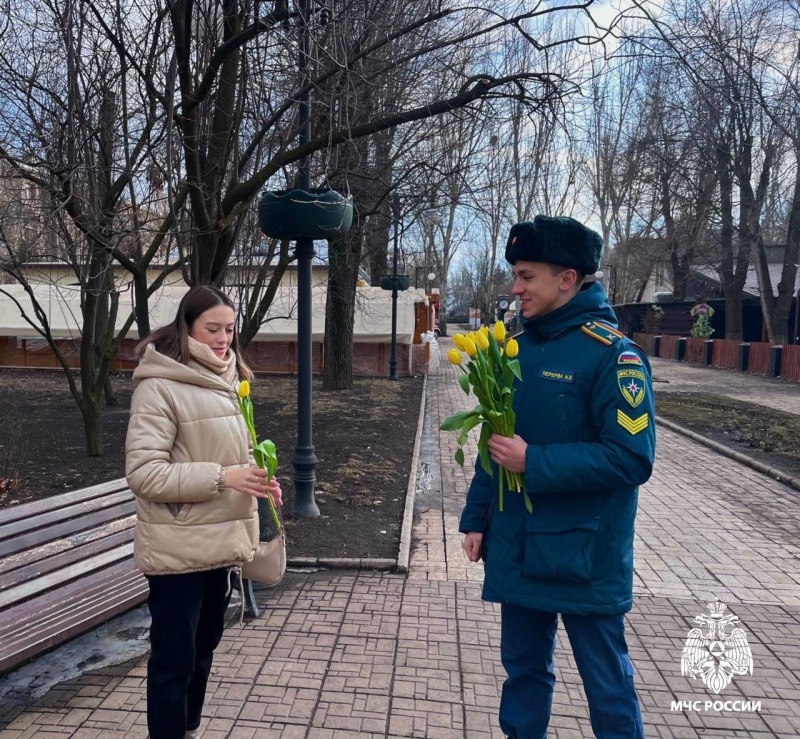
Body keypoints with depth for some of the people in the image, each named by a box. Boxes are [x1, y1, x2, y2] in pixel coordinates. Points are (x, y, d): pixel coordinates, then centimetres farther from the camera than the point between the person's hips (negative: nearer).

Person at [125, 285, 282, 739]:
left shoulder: (224, 379, 7)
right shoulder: (159, 386, -16)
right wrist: (222, 478, -27)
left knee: (204, 648, 22)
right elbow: (143, 472, -21)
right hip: (179, 549, -8)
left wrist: (258, 478, -1)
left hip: (220, 542, 8)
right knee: (174, 660, 6)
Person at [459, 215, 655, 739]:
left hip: (584, 554, -6)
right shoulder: (516, 345, 5)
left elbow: (631, 458, -20)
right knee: (523, 669, 21)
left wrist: (534, 462, -22)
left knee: (607, 684, 13)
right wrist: (476, 518, 8)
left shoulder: (613, 354, -15)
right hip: (516, 548, 6)